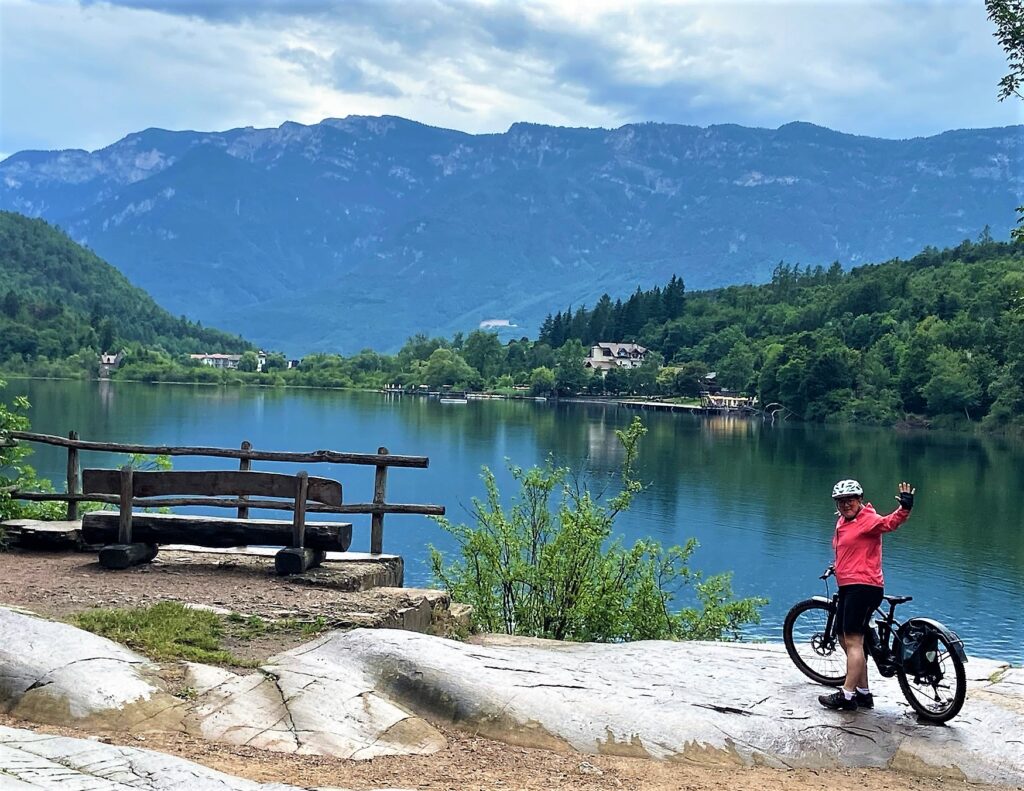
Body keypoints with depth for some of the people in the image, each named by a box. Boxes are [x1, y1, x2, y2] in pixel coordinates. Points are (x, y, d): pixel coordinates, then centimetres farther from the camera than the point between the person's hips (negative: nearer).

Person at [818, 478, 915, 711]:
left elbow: (889, 522, -30)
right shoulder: (842, 522, 18)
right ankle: (863, 693, 22)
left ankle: (847, 695, -8)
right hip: (848, 587, 10)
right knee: (845, 639, 14)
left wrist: (904, 509, -47)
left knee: (853, 641, -10)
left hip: (863, 586, -10)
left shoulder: (868, 520, -10)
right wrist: (837, 566, 38)